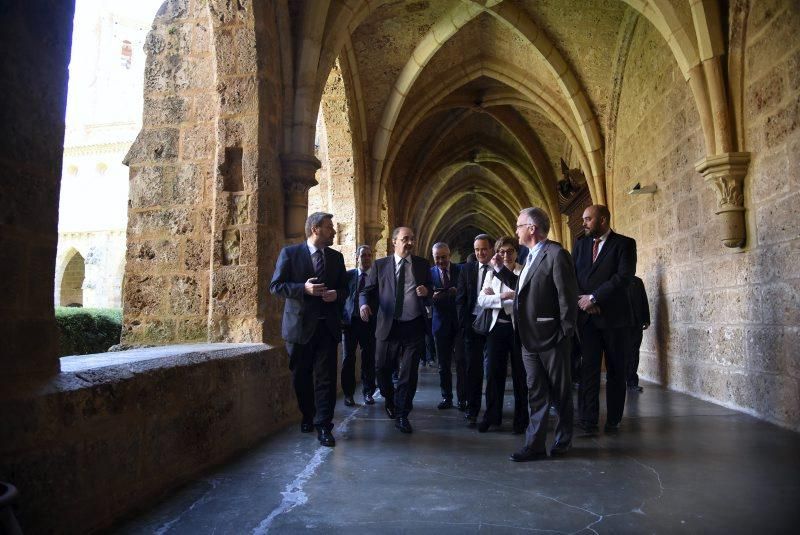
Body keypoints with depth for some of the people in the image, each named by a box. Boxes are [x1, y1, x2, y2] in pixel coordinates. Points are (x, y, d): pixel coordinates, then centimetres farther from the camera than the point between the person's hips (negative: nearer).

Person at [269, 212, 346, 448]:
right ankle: (307, 417, 31)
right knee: (301, 376, 11)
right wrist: (303, 289, -18)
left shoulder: (336, 257, 10)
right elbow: (276, 285, -4)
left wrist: (336, 294, -7)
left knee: (326, 377, -4)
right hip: (300, 325, -2)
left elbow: (344, 287, 17)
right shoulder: (290, 253, -1)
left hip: (328, 326, 2)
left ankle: (323, 426, 2)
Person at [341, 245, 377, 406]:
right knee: (348, 359, 5)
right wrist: (340, 319, -5)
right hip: (349, 321, 0)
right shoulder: (348, 275, 4)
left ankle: (368, 392, 20)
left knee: (369, 359, 6)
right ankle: (348, 393, 16)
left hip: (369, 322, 0)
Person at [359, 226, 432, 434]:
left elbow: (431, 291, 15)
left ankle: (401, 415, 17)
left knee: (408, 373, 2)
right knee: (382, 369, 9)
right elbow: (367, 290, 4)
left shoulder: (423, 265, 8)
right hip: (387, 326, 0)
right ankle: (390, 400, 39)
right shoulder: (380, 265, 4)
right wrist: (364, 304, -17)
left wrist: (427, 292, -9)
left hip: (414, 326, 0)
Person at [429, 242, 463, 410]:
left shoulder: (461, 270, 0)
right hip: (441, 323, 1)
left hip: (460, 322, -1)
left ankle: (463, 398, 11)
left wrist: (458, 292, -22)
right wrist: (431, 297, -26)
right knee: (444, 364, 9)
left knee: (462, 362, 1)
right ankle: (446, 397, 19)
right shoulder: (430, 273, 2)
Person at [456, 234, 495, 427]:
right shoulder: (467, 269, 6)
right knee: (473, 369, 4)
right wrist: (464, 322, -3)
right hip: (473, 323, 1)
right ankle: (472, 411, 13)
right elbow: (460, 298, 5)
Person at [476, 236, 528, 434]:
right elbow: (481, 300, 2)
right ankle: (492, 415, 20)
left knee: (519, 373, 6)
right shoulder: (492, 273, 10)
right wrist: (502, 296, -15)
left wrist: (494, 296, -11)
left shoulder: (525, 272, -3)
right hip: (497, 328, 3)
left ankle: (521, 419, 20)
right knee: (493, 372, 6)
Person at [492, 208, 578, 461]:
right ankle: (535, 445, 16)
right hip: (530, 339, 8)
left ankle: (563, 440, 26)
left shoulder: (556, 254, -14)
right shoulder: (531, 256, 14)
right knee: (536, 393, 10)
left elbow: (568, 296, -17)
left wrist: (565, 334, -15)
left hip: (551, 338, -8)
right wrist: (500, 269, 14)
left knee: (560, 392, 9)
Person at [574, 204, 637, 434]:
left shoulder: (624, 243, 0)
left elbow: (624, 277, -13)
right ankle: (588, 421, 3)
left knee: (616, 370, 6)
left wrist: (593, 298, -14)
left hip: (615, 317, -2)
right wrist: (583, 301, -7)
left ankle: (613, 421, 17)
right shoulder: (581, 244, 13)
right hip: (587, 317, 3)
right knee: (588, 369, -1)